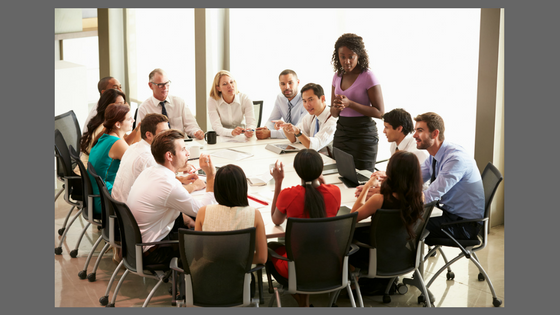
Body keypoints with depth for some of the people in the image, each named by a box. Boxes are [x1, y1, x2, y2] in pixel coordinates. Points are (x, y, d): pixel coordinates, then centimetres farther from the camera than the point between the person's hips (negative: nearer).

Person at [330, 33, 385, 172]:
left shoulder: (368, 77, -9)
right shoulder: (337, 76, 9)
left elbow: (379, 112, -13)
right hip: (341, 132, 6)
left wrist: (349, 103, -21)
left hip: (363, 134, -5)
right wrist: (336, 107, -11)